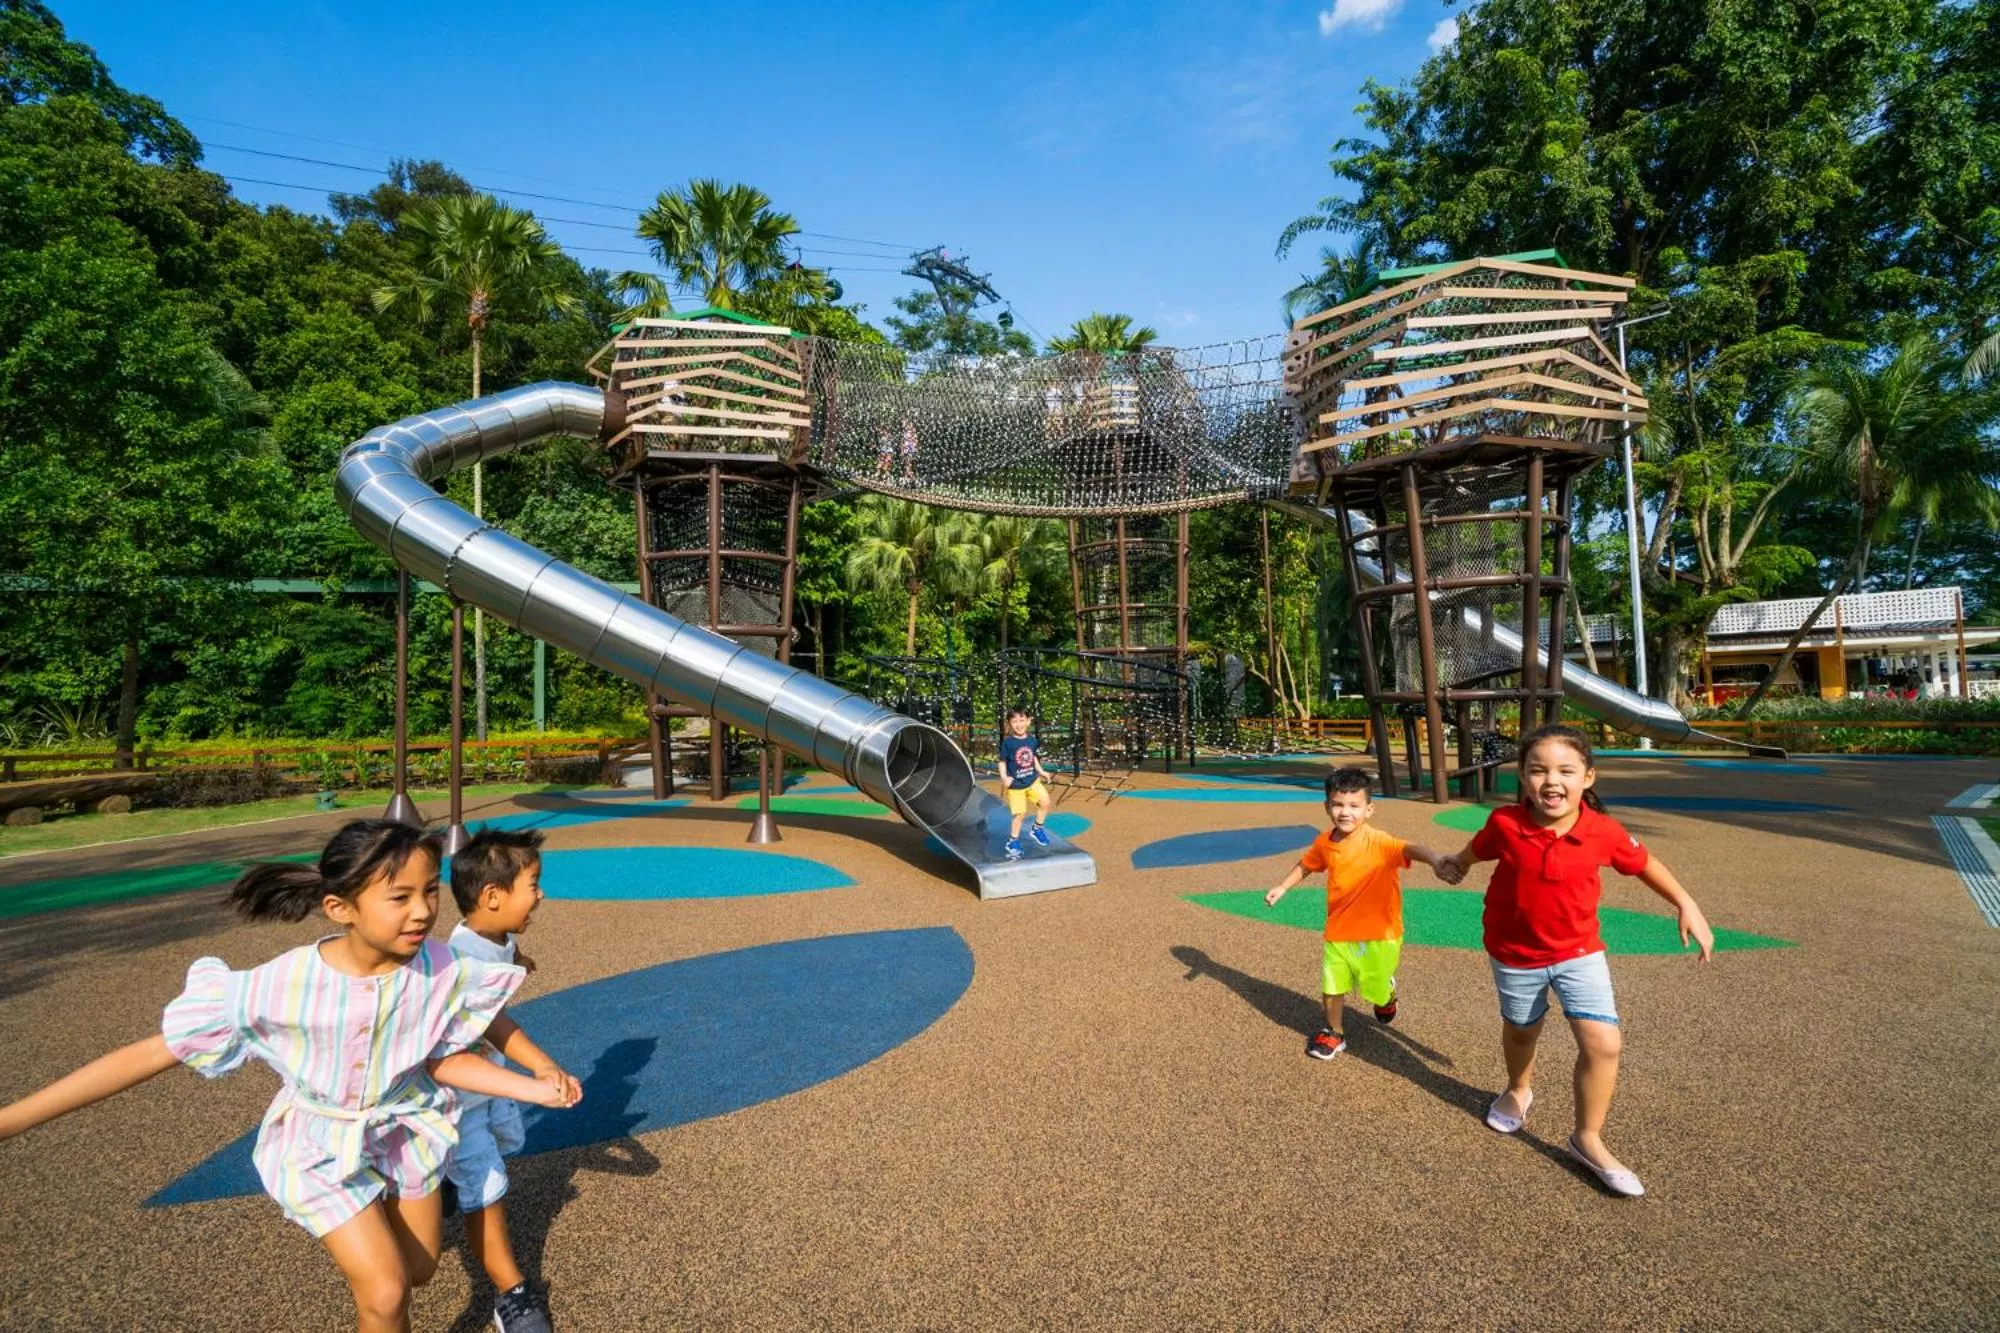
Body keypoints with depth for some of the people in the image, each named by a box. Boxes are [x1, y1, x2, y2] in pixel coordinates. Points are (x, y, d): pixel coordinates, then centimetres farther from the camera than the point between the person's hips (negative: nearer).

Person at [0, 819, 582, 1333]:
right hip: (324, 1145, -2)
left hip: (408, 1129, 3)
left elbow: (440, 1059, -11)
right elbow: (151, 1053, -21)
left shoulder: (441, 971, -27)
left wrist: (531, 1088, -19)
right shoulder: (283, 986, -33)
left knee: (417, 1271, 20)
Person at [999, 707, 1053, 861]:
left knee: (1045, 802, -9)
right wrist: (1005, 778, -22)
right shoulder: (1007, 742, -16)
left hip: (1033, 780, 4)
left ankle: (1037, 829, 16)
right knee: (1020, 813, 1)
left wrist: (1041, 771, 11)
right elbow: (1002, 762, -9)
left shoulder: (1032, 740, -2)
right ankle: (1013, 841, 21)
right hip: (1016, 784, -4)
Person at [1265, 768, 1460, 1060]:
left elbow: (1409, 849, -44)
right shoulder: (1325, 842, -7)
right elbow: (1306, 865, 14)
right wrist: (1282, 888, 18)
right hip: (1338, 932, 4)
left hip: (1377, 934, -4)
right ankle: (1334, 1033, 37)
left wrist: (1435, 861, -64)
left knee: (1377, 989, 16)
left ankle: (1387, 996, 54)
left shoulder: (1377, 842, -24)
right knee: (1331, 988, 11)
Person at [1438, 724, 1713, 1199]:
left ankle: (1588, 1139, 13)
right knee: (1521, 1032, 20)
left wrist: (1686, 906, 0)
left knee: (1603, 1042, -10)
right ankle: (1518, 1091, 53)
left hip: (1579, 951, 0)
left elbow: (1645, 864, 2)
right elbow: (1476, 849, 1)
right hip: (1515, 954, 0)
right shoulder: (1504, 825, -23)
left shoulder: (1605, 831, -19)